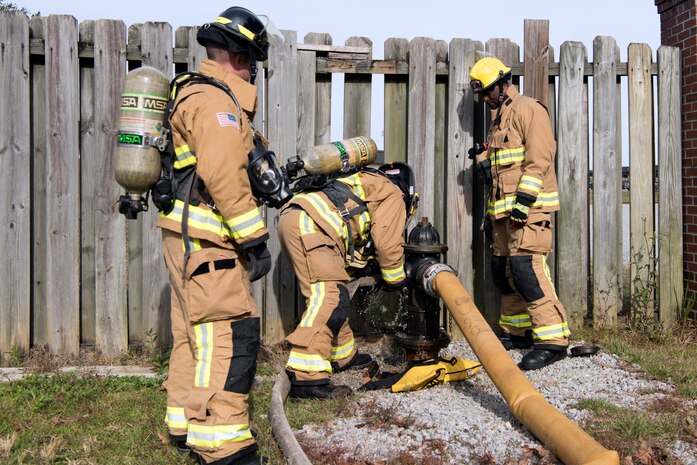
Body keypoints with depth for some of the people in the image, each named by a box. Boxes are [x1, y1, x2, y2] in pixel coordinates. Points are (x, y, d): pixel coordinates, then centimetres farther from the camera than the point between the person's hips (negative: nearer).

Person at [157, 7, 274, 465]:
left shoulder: (194, 93, 21)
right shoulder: (216, 101, -13)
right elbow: (224, 176, -24)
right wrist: (254, 238, -21)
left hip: (192, 238, 11)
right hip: (205, 242, -11)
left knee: (197, 333, 16)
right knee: (231, 333, -11)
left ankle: (188, 424, 27)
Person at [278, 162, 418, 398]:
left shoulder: (366, 185, 38)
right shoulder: (394, 194, 14)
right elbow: (388, 244, 6)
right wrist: (397, 280, 18)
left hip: (290, 218, 10)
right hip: (310, 225, -10)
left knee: (329, 294, 20)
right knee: (331, 298, -16)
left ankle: (342, 356, 34)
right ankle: (307, 378, -25)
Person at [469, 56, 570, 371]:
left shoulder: (528, 109, -5)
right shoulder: (498, 119, 23)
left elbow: (539, 158, -15)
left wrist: (524, 199, -22)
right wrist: (483, 160, 8)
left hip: (529, 206, -9)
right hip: (503, 209, 10)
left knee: (526, 267, -18)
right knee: (503, 270, 10)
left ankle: (552, 340, -15)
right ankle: (517, 332, 23)